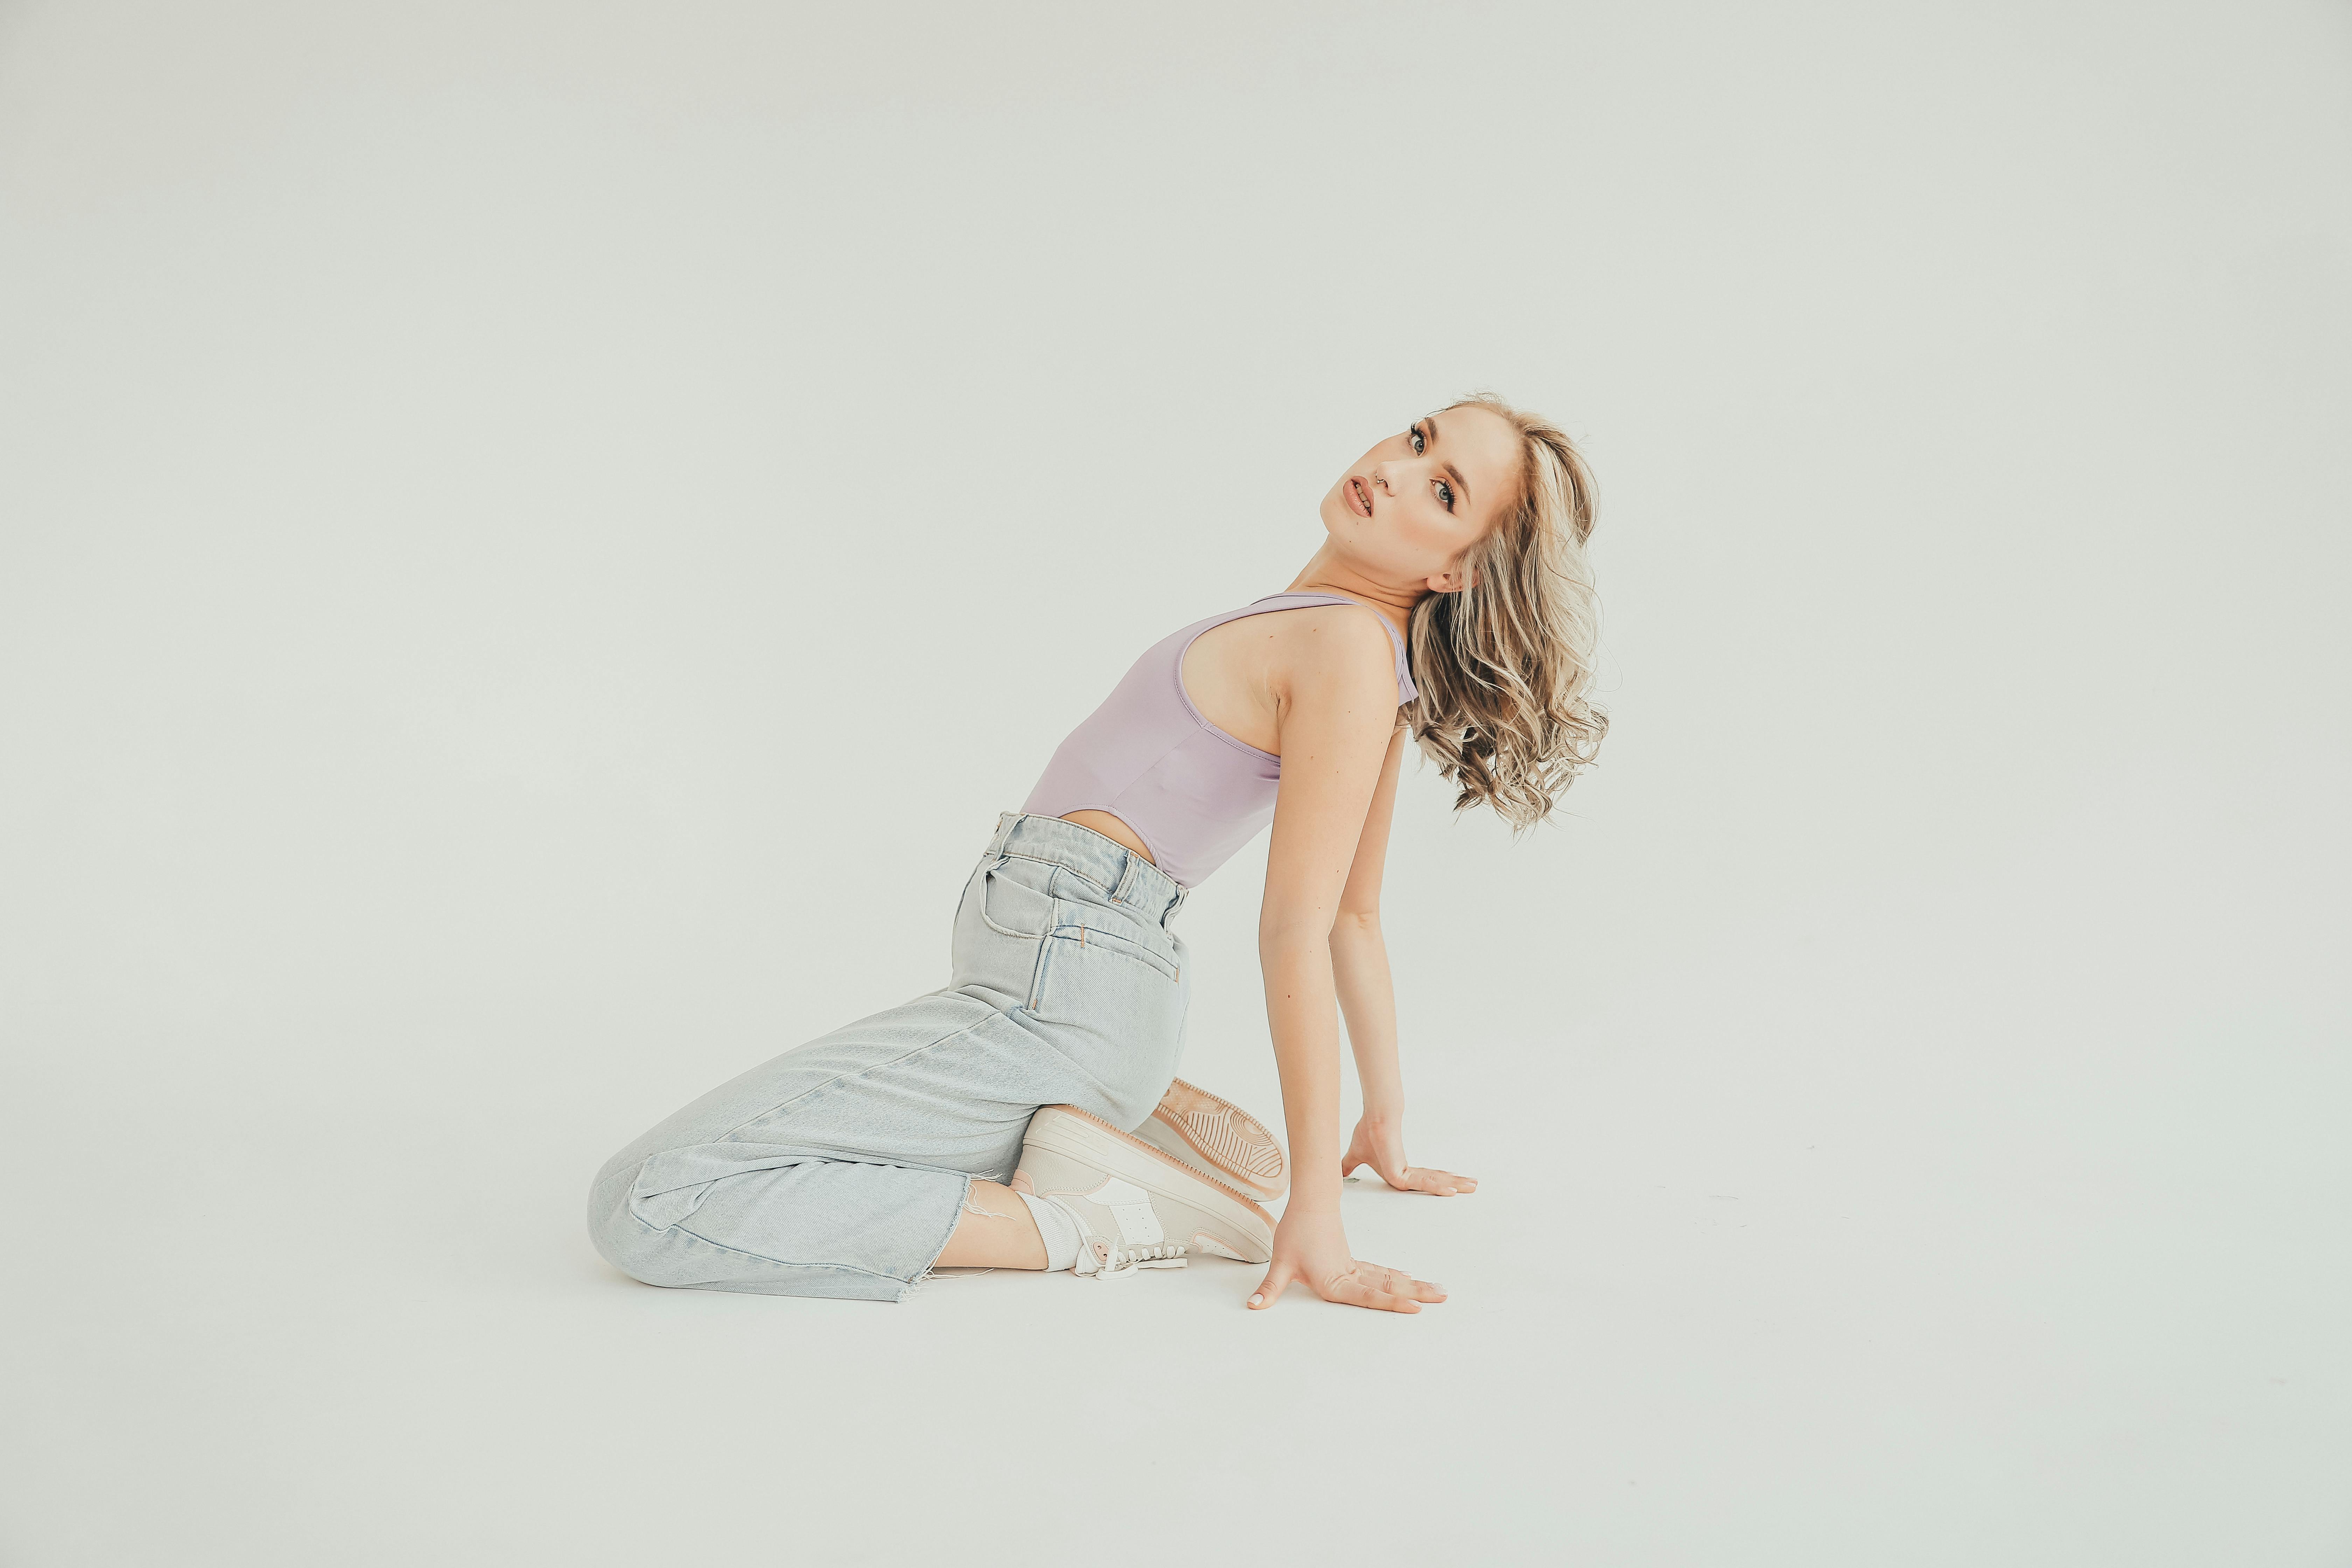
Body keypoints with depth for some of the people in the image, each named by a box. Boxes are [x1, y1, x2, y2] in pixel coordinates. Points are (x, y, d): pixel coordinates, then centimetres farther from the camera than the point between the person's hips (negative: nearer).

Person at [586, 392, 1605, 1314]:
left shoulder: (1349, 649, -17)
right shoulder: (1357, 641, 12)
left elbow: (1299, 928, -22)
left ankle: (1087, 1226, -11)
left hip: (1059, 994, -10)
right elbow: (1358, 916, 16)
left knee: (642, 1207, -13)